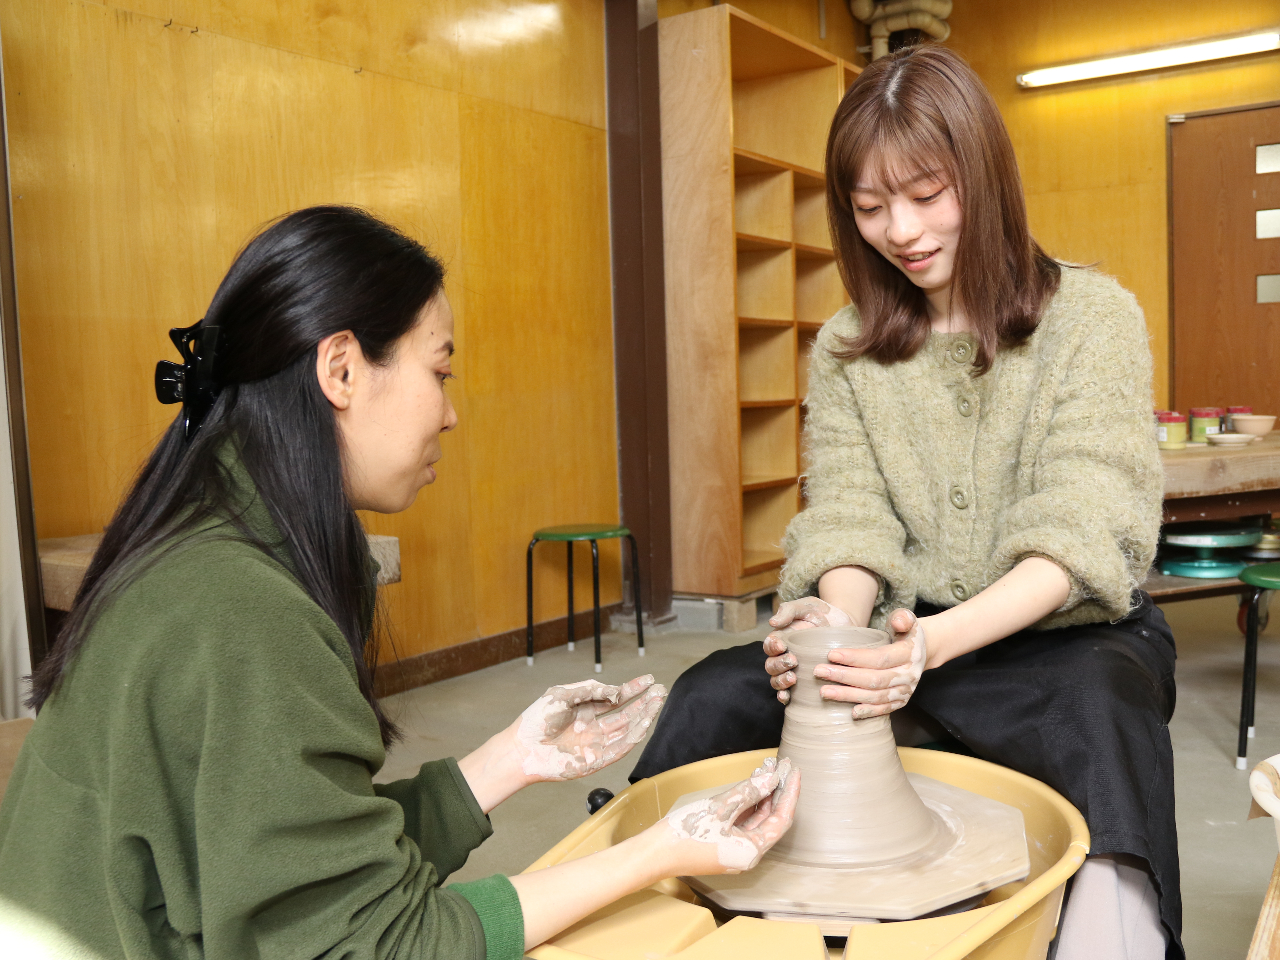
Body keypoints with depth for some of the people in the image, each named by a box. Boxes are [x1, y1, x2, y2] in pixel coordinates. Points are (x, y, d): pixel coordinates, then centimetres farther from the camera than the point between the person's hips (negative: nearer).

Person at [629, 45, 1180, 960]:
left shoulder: (1091, 317, -6)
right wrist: (842, 618, -27)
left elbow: (1081, 533, -16)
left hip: (1062, 632, -2)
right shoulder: (847, 350, 5)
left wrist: (936, 641, -33)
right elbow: (849, 519, -3)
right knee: (712, 696, -20)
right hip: (908, 633, 3)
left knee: (1104, 713, -37)